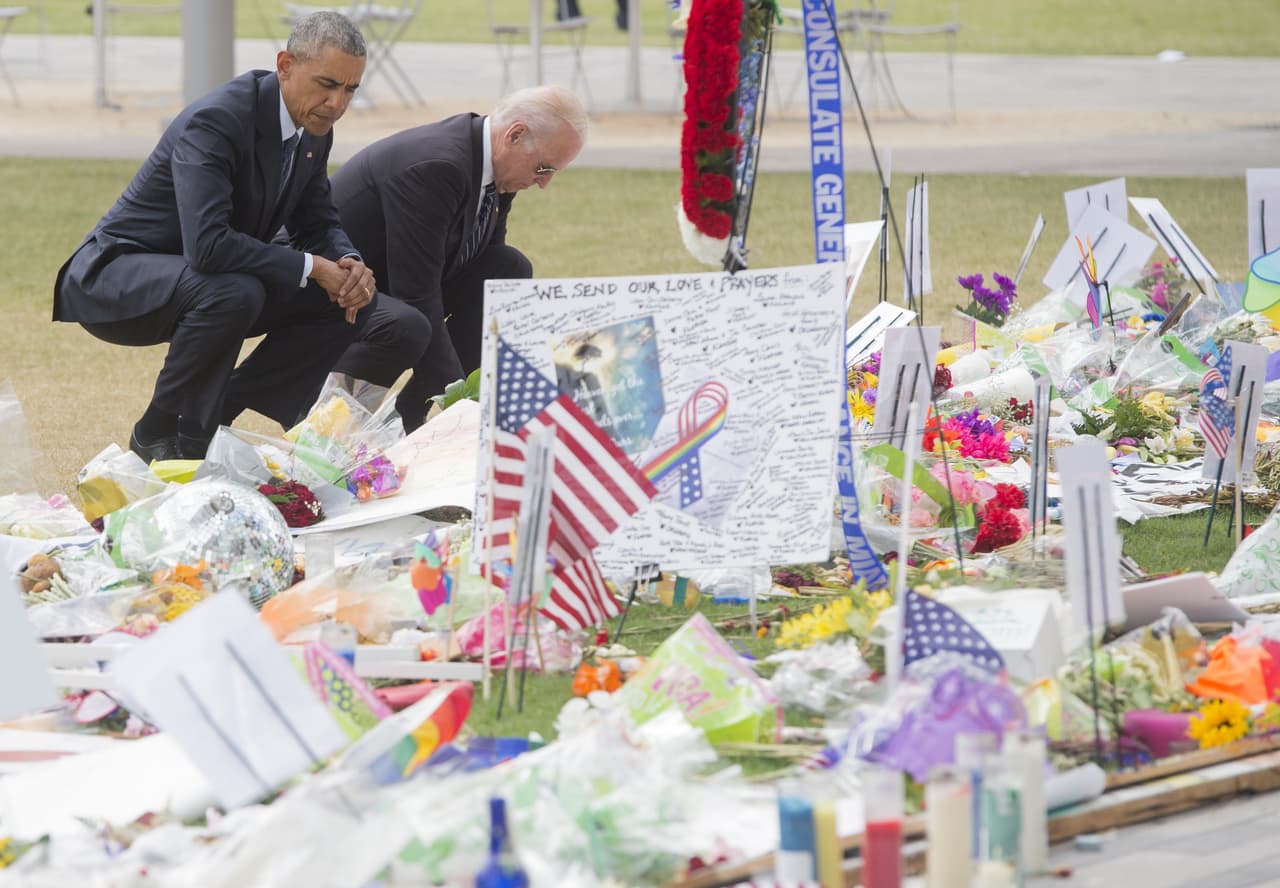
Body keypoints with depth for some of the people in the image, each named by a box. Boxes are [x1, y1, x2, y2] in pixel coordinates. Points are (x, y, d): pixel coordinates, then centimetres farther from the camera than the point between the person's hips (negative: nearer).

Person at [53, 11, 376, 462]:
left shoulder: (314, 129, -2)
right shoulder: (214, 121, -29)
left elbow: (318, 223, 10)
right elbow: (207, 245, -39)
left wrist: (351, 266, -13)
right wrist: (311, 267, -30)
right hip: (115, 277, -9)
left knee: (339, 302, -3)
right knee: (233, 293, -37)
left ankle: (214, 417, 5)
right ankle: (159, 437, -17)